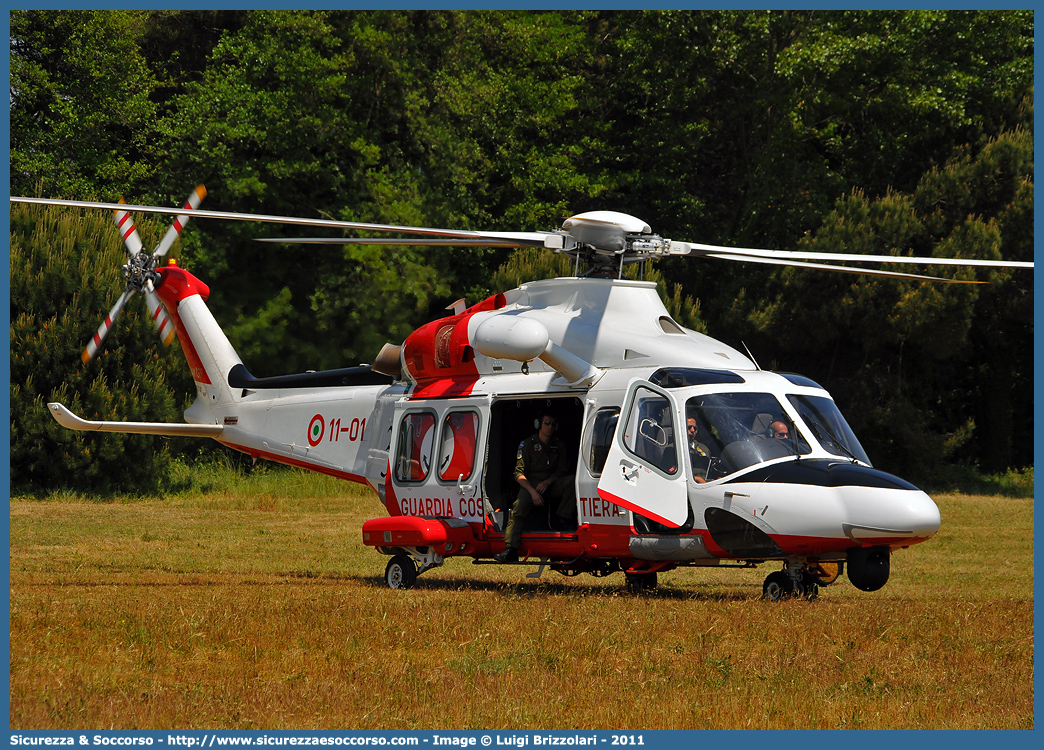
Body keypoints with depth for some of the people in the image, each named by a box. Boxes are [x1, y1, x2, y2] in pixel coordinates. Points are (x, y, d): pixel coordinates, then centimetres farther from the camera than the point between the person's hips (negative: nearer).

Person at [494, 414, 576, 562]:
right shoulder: (528, 444, 3)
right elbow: (519, 473, -5)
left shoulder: (558, 445, 13)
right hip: (531, 484, -3)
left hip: (552, 484, 3)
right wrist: (532, 491, -20)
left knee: (572, 481, -26)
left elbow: (563, 471, 8)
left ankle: (564, 518, -25)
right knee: (518, 508, -31)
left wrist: (547, 482, -13)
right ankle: (510, 550, -41)